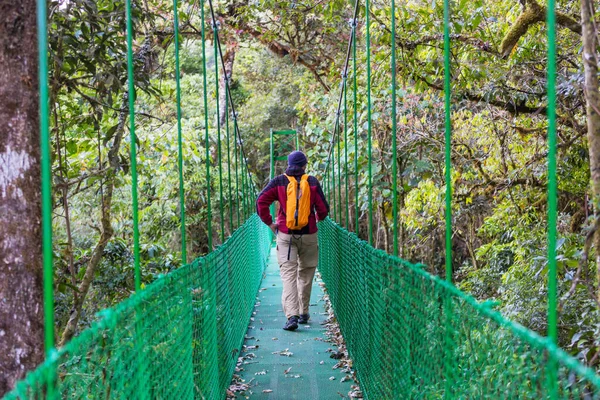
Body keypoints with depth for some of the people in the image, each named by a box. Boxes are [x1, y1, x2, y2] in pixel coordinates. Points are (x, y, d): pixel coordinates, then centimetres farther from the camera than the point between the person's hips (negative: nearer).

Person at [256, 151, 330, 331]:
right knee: (306, 274, 15)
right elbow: (323, 209, -2)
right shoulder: (312, 182, 0)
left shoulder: (279, 181, 0)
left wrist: (269, 223, 1)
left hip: (285, 235, -1)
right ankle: (303, 313, 22)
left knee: (289, 274, -4)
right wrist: (318, 218, 20)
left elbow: (261, 201, -9)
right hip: (309, 235, 1)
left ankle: (291, 315, -18)